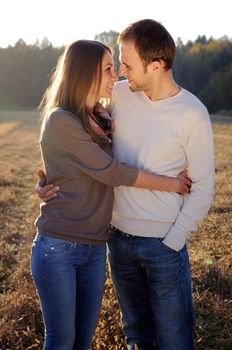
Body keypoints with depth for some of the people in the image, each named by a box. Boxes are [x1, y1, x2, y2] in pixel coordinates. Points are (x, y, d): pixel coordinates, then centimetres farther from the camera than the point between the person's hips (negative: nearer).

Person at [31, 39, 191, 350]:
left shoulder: (100, 120, 9)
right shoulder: (60, 120, -14)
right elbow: (111, 173, -16)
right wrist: (170, 183, -7)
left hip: (95, 248, 7)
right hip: (58, 248, -6)